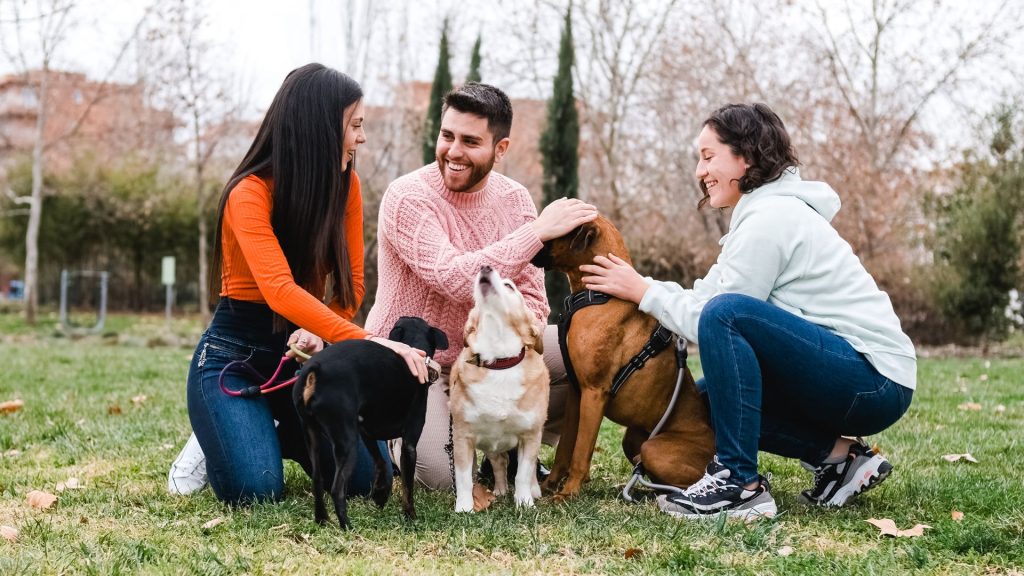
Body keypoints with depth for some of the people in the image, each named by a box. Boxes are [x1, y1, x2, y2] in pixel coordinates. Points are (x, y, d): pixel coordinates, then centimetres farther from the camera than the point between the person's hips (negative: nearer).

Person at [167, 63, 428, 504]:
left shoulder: (345, 185, -3)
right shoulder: (249, 194, -20)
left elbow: (351, 284, -2)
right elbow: (280, 291, -35)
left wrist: (317, 332, -23)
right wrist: (367, 341, -44)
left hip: (300, 352, 5)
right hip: (233, 354, -5)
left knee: (368, 476, -10)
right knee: (255, 488, -25)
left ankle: (277, 433, 18)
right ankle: (214, 442, 11)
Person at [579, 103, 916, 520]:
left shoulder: (770, 217, -15)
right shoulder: (764, 210, 16)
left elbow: (707, 320, -15)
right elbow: (702, 298, 11)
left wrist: (642, 292, -6)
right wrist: (633, 285, 4)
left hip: (876, 383, -11)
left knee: (725, 314, -27)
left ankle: (741, 484, -20)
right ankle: (836, 455, 6)